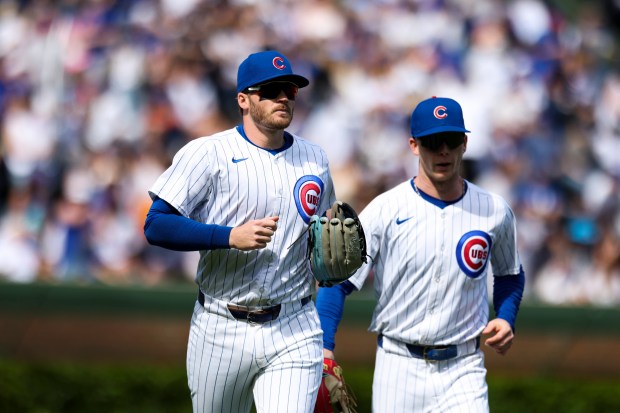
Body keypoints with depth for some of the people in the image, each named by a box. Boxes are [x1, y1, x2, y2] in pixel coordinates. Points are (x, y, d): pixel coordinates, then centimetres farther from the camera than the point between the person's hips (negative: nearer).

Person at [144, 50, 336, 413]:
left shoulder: (314, 159, 11)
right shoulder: (208, 153, -5)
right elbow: (157, 226, -13)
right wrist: (231, 236, -24)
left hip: (294, 333, 2)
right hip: (221, 330, -2)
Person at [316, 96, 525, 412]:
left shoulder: (494, 212, 4)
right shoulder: (386, 209, -5)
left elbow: (509, 275, 22)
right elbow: (338, 281, -6)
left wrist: (505, 319, 3)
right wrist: (324, 348, -18)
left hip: (463, 371, 1)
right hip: (399, 367, -1)